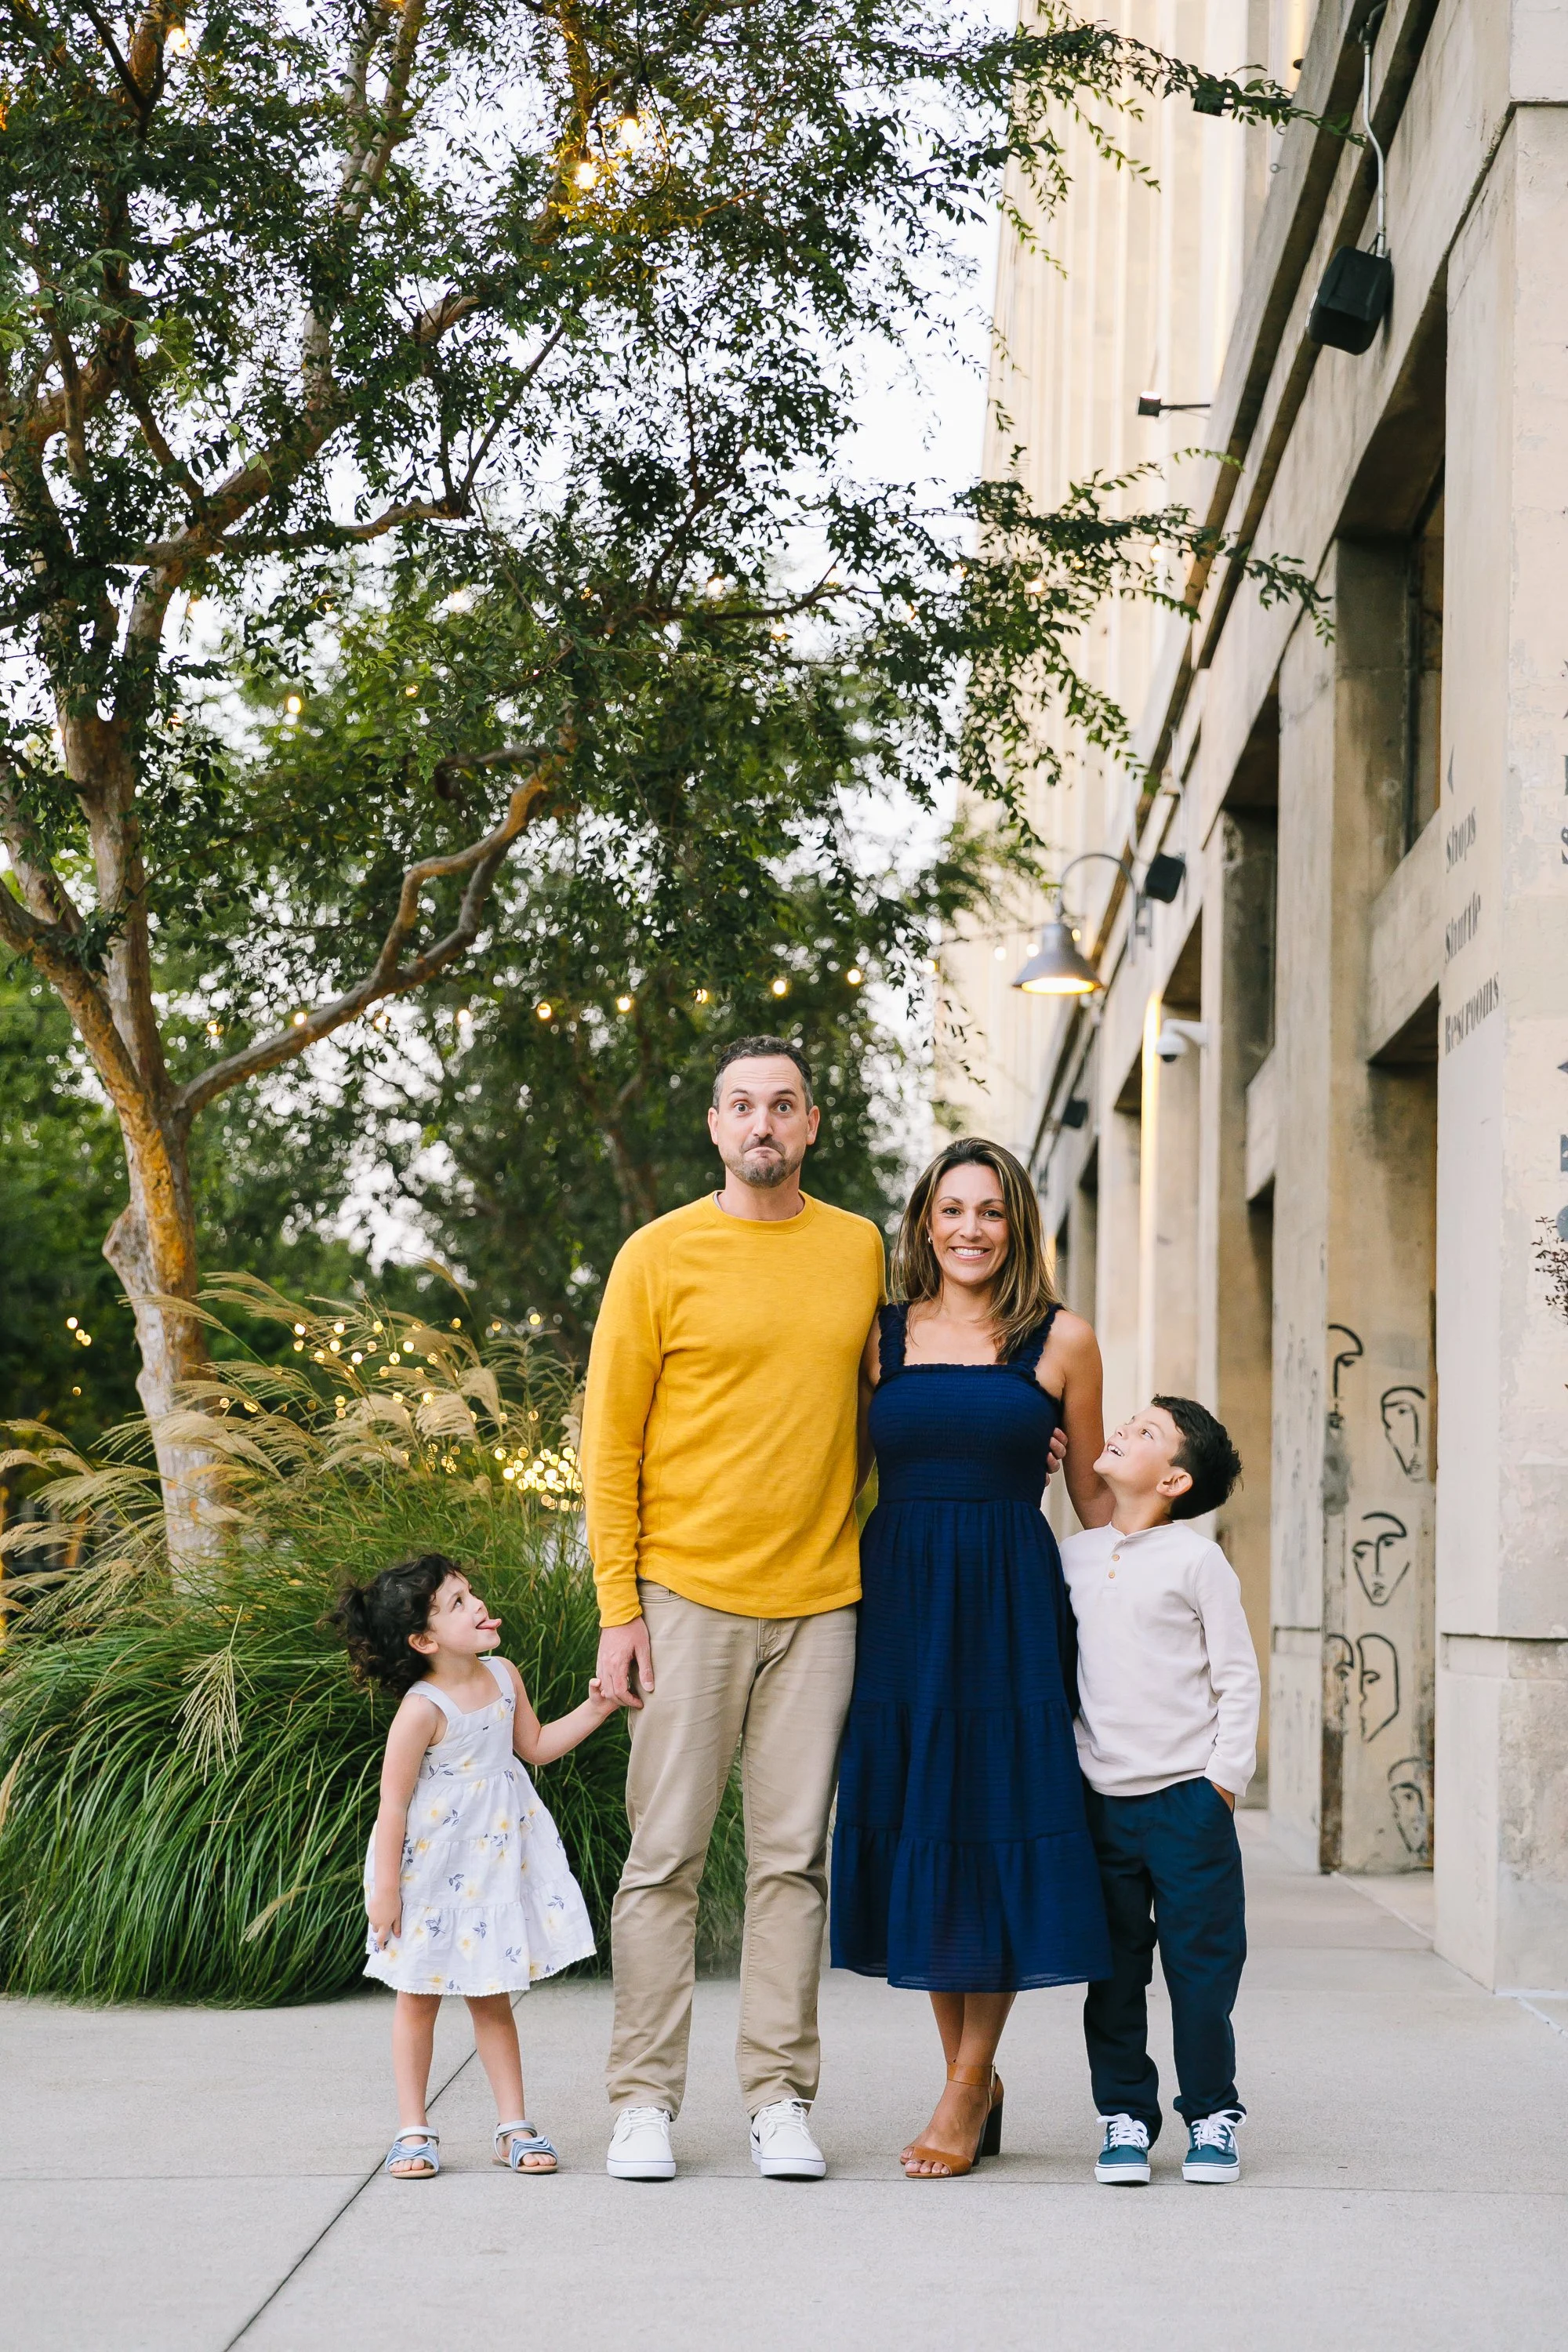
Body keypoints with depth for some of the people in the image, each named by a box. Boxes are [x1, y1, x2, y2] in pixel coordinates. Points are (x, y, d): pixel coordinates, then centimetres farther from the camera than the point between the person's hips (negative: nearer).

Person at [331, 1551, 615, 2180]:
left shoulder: (503, 1676, -1)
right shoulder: (423, 1710, -21)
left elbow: (534, 1745, 16)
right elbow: (393, 1802, -18)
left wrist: (594, 1710, 4)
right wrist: (385, 1891, -16)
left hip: (495, 1862, 6)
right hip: (432, 1872, -6)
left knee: (492, 1998, 11)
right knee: (419, 1997, 7)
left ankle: (514, 2126, 16)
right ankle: (413, 2131, 16)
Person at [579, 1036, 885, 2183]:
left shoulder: (859, 1250, 10)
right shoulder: (662, 1255, 0)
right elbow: (610, 1437, 0)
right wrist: (618, 1605, -6)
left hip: (820, 1602, 3)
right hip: (688, 1596, -3)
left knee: (795, 1858, 4)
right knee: (665, 1855, -1)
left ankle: (781, 2098, 10)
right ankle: (646, 2099, 6)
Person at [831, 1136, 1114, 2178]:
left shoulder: (1062, 1340, 4)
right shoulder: (881, 1336, 9)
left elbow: (1094, 1493, 9)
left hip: (1011, 1602, -2)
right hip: (898, 1595, 2)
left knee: (997, 1827, -3)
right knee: (914, 1824, 5)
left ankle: (967, 2087, 6)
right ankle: (975, 2079, 17)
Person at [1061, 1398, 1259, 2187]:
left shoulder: (1196, 1559, -3)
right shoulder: (1073, 1556, 10)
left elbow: (1237, 1678, -2)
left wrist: (1224, 1780, -7)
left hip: (1188, 1797, -4)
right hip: (1102, 1797, 4)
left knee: (1201, 1964, 0)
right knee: (1114, 1970, 6)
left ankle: (1212, 2114, 13)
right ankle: (1125, 2115, 15)